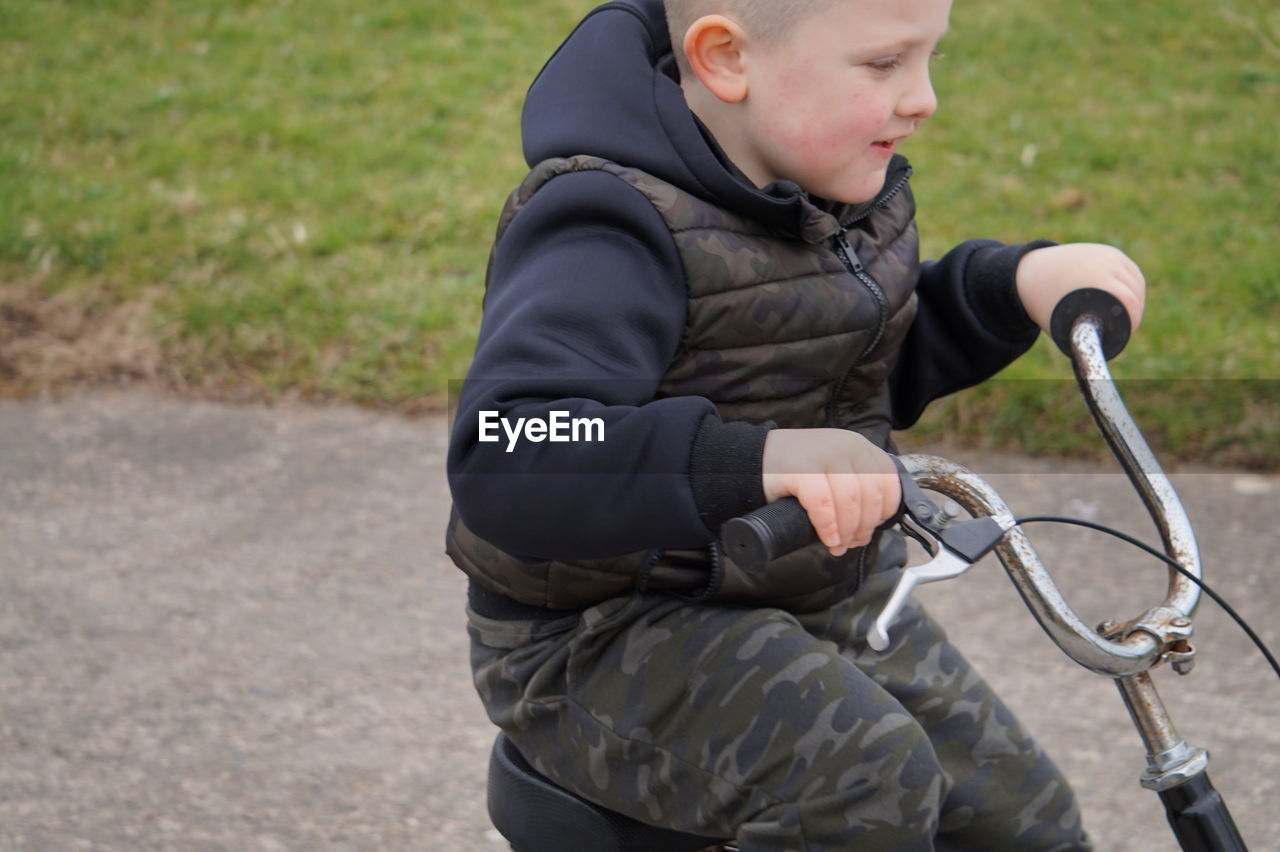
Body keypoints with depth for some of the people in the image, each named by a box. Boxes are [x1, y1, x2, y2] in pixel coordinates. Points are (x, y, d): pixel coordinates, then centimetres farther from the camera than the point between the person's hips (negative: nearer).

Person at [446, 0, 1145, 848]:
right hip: (615, 639, -8)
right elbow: (504, 462, -39)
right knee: (865, 777, -32)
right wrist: (758, 462, -51)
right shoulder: (619, 238, -25)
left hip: (822, 595, 8)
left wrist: (1019, 285, 1)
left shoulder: (844, 188, 3)